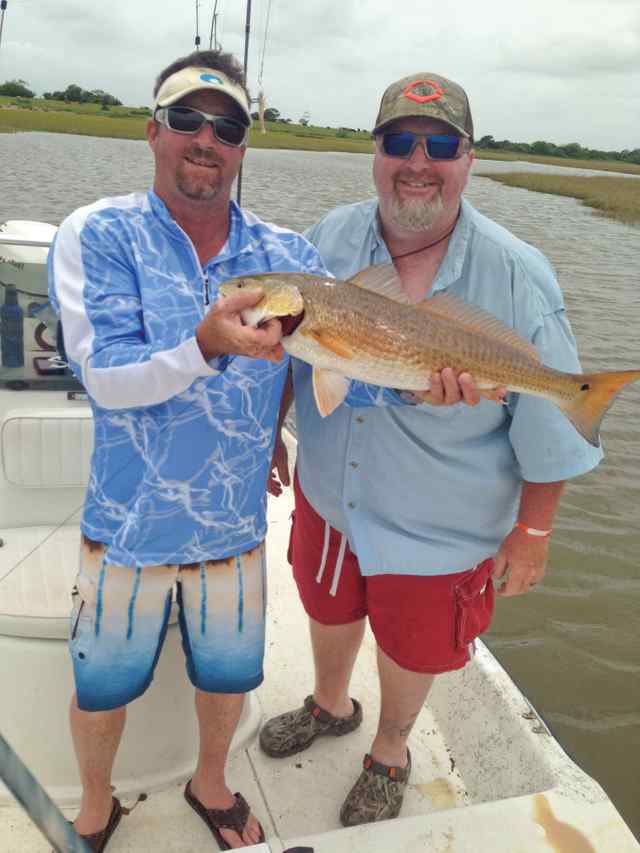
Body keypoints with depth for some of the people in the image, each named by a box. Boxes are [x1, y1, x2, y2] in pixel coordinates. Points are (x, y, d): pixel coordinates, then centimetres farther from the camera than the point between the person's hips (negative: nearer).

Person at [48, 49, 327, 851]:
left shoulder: (288, 255, -5)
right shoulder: (97, 236, -12)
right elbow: (107, 380, -20)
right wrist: (208, 346, -36)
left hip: (235, 526, 3)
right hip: (128, 526, -2)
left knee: (229, 675, 22)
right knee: (101, 689, 18)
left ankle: (209, 784, 54)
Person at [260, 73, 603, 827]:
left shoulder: (518, 278, -20)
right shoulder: (330, 239, -9)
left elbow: (548, 428, -13)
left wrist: (532, 532, -8)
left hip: (437, 526, -3)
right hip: (326, 495, 4)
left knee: (410, 649, 18)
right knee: (329, 611, 27)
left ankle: (388, 754, 51)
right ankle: (330, 706, 61)